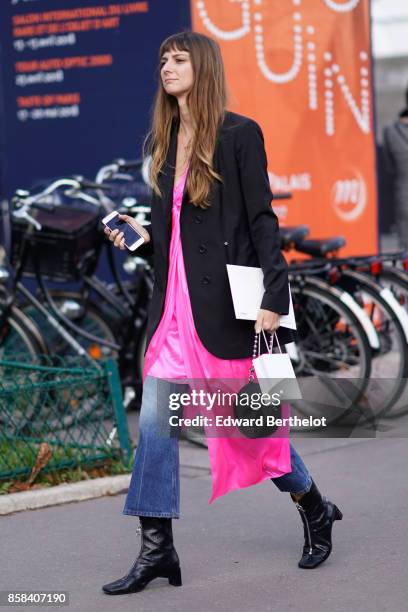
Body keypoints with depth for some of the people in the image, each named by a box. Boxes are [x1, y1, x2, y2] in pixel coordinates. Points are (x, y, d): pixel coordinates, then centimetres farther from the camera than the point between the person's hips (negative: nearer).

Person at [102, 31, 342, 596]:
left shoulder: (239, 134, -6)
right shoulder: (164, 142, 13)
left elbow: (262, 220, -10)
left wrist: (273, 298, -15)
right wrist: (143, 236, 0)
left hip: (227, 304, -6)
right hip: (176, 301, 6)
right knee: (154, 421, -2)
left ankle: (315, 510, 28)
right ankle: (156, 549, 1)